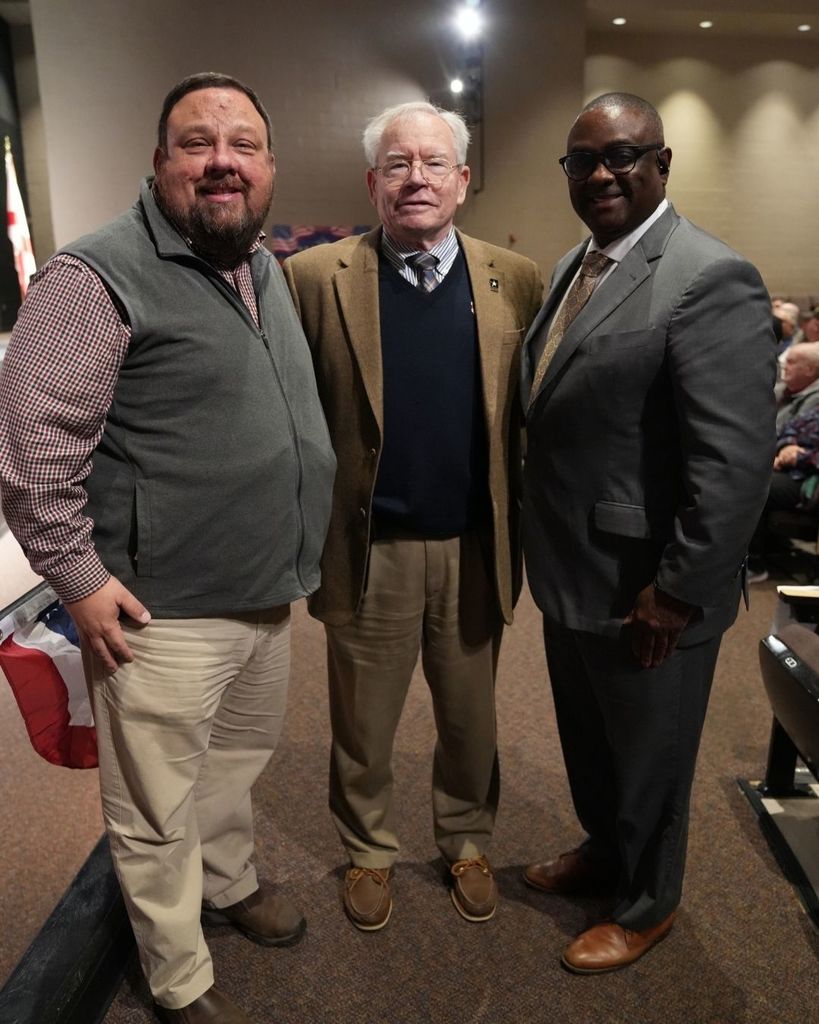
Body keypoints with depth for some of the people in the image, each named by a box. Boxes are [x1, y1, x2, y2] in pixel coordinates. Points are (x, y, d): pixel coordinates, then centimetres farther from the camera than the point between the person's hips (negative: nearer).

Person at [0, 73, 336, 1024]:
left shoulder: (265, 268, 11)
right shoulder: (98, 276, -15)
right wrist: (80, 578, -15)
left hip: (268, 594, 8)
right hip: (163, 615, -7)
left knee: (239, 762, 26)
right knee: (159, 814, 11)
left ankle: (228, 884, 53)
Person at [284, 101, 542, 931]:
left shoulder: (515, 281, 0)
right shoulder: (316, 277, -5)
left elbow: (530, 413, 2)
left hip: (476, 549, 2)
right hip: (368, 551, -1)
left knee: (470, 720, 20)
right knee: (362, 725, 18)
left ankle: (466, 842, 47)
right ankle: (369, 851, 44)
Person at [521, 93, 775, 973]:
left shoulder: (710, 280, -19)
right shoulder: (575, 266, 9)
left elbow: (736, 464, -23)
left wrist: (677, 593, -20)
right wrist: (543, 548, 12)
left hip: (644, 593, -8)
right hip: (571, 576, 8)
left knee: (647, 760, 16)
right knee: (587, 742, 27)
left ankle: (646, 905, 42)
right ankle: (603, 850, 53)